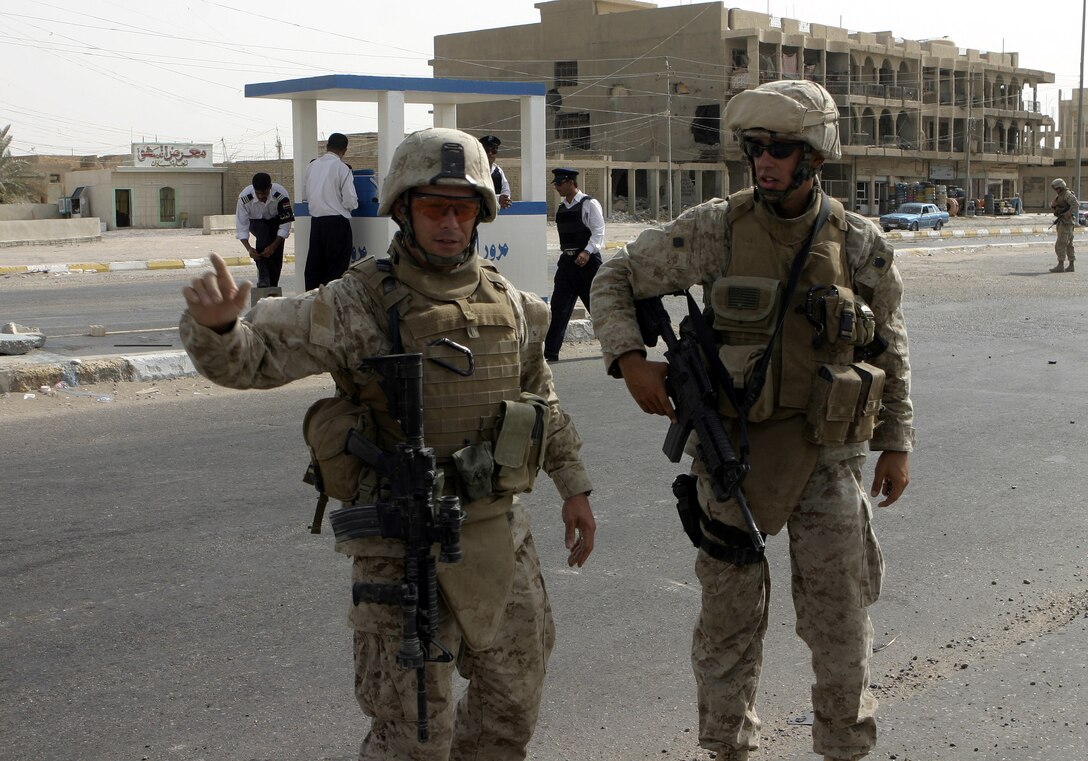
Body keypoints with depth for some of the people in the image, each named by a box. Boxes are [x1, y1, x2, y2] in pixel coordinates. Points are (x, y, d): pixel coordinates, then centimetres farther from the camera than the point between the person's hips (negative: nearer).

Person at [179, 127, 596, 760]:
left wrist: (575, 487, 19)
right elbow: (248, 357, -18)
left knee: (514, 697, 19)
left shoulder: (509, 304, 4)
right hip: (403, 546, -5)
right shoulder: (359, 304, -12)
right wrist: (215, 324, -40)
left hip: (497, 532, 6)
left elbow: (543, 400, 18)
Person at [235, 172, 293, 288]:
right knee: (263, 232, -33)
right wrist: (249, 248, -40)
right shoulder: (244, 197, -33)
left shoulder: (281, 195, -34)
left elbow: (285, 225, -27)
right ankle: (263, 281, -37)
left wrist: (273, 246, -36)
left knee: (276, 254, -18)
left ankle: (273, 286, -1)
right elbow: (241, 227, -26)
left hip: (275, 221, 1)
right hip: (256, 223, -1)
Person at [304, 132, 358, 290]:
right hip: (337, 222, -5)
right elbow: (350, 201, -13)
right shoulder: (341, 168, -10)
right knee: (336, 269, 1)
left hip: (316, 221, 5)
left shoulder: (313, 166, 5)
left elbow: (308, 195, 12)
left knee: (313, 267, 11)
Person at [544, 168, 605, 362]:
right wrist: (567, 253, 16)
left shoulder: (589, 204, -8)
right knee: (559, 306, 0)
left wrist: (587, 252, -27)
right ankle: (551, 352, 0)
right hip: (567, 260, 7)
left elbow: (598, 232, -15)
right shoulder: (561, 207, 13)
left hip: (587, 260, -7)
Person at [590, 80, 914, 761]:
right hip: (732, 448, 0)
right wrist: (631, 361, -12)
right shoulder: (716, 228, -6)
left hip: (826, 456, 1)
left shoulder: (858, 243, -2)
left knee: (840, 620, 7)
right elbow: (615, 280, 2)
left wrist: (897, 443, 8)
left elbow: (891, 348, 9)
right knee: (729, 617, 10)